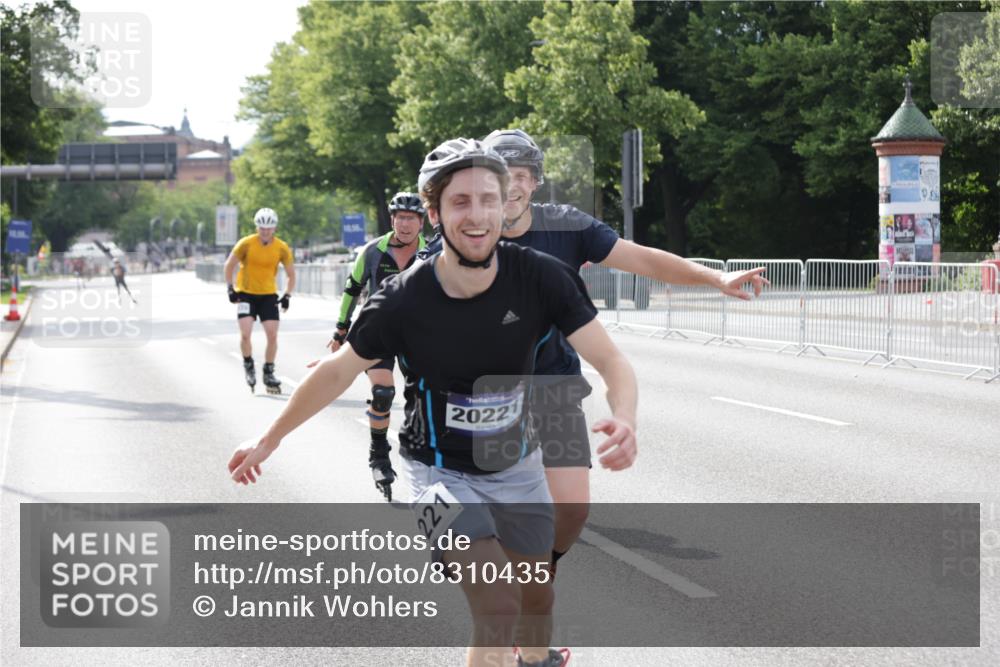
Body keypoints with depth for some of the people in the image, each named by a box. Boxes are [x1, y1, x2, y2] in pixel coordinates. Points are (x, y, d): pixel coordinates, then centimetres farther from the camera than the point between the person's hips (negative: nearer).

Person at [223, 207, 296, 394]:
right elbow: (229, 266, -1)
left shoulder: (282, 248, -8)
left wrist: (287, 295, -5)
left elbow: (291, 275, 5)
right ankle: (248, 366, 9)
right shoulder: (246, 244, -13)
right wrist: (230, 288, -7)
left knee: (272, 335, -6)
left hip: (268, 295, 2)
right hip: (246, 294, -2)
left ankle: (269, 373, 10)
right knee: (245, 334, -16)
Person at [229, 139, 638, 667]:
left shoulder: (540, 277, -21)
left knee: (536, 598, 19)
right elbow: (338, 370, -8)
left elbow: (610, 361, -22)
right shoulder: (404, 300, -24)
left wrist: (624, 419, -44)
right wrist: (269, 439, 1)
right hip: (441, 470, -3)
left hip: (516, 465, 3)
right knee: (498, 609, -21)